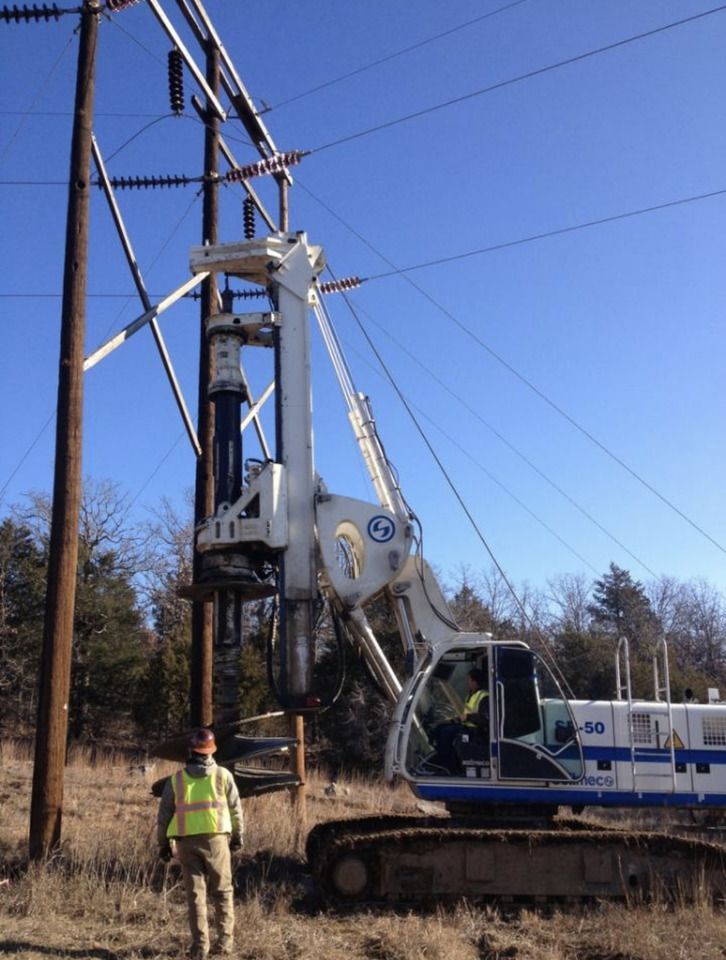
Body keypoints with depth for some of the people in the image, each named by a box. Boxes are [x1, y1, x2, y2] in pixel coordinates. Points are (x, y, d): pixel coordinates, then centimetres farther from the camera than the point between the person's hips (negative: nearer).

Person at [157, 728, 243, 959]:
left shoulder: (176, 779, 4)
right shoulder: (223, 775, 1)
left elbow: (164, 814, 6)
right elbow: (235, 809, 5)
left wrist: (163, 843, 16)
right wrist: (238, 836, 18)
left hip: (187, 842, 1)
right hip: (215, 839, -1)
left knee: (195, 894, 7)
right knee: (222, 891, 12)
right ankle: (225, 940, 12)